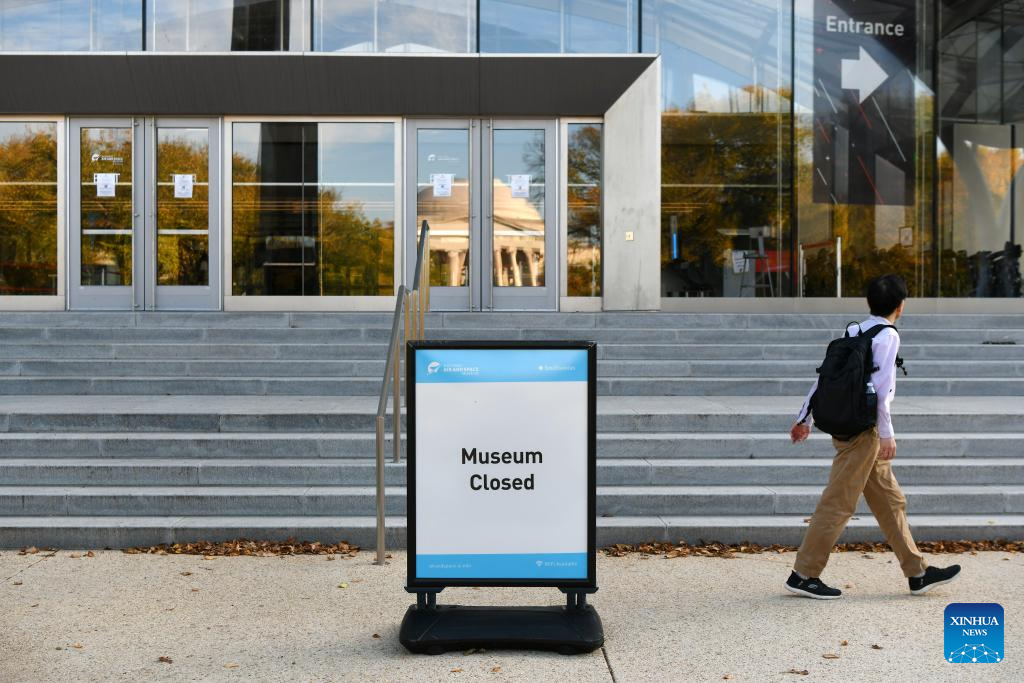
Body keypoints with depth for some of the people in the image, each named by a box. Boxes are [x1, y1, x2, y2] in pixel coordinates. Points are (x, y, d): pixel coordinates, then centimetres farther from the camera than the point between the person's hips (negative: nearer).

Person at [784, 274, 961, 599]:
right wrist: (887, 433, -17)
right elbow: (879, 386, -18)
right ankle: (804, 575, -3)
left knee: (890, 500, 13)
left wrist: (804, 418, 16)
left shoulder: (854, 332, 13)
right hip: (863, 428, -9)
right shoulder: (888, 335, -9)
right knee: (838, 503, -6)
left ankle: (918, 572, 19)